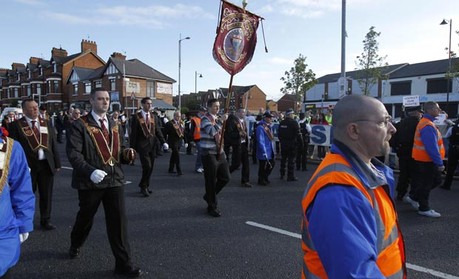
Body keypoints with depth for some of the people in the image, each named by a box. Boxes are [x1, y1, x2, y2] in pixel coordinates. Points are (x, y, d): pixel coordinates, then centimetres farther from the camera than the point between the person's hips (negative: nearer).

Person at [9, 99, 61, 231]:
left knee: (46, 195, 12)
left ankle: (46, 220, 28)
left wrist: (57, 163, 5)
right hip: (27, 165, -3)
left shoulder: (46, 123, 7)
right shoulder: (16, 125, -4)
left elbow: (54, 144, 8)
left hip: (47, 164, 3)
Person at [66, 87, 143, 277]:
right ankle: (75, 245, 49)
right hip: (90, 181, -4)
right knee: (86, 218, 18)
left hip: (114, 179, 4)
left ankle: (123, 263, 10)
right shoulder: (80, 125, -7)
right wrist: (90, 171, -29)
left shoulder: (113, 125, 12)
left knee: (118, 221, 1)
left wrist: (126, 154, -5)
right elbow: (73, 153, -15)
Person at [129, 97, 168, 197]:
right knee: (147, 166, -12)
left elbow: (157, 131, 8)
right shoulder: (136, 117, -4)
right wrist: (132, 148, -8)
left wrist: (163, 142, -5)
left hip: (152, 145, 5)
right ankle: (143, 187, 8)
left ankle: (145, 186, 25)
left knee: (150, 168, 9)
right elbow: (133, 133, -5)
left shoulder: (153, 116, 11)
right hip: (142, 146, -5)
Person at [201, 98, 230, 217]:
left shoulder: (217, 119, 15)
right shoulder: (205, 119, -10)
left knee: (226, 177, 9)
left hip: (219, 153, 8)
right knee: (211, 181, 0)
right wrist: (222, 121, -24)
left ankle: (209, 195, 30)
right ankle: (212, 206, 15)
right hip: (209, 154, -8)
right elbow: (212, 131, -28)